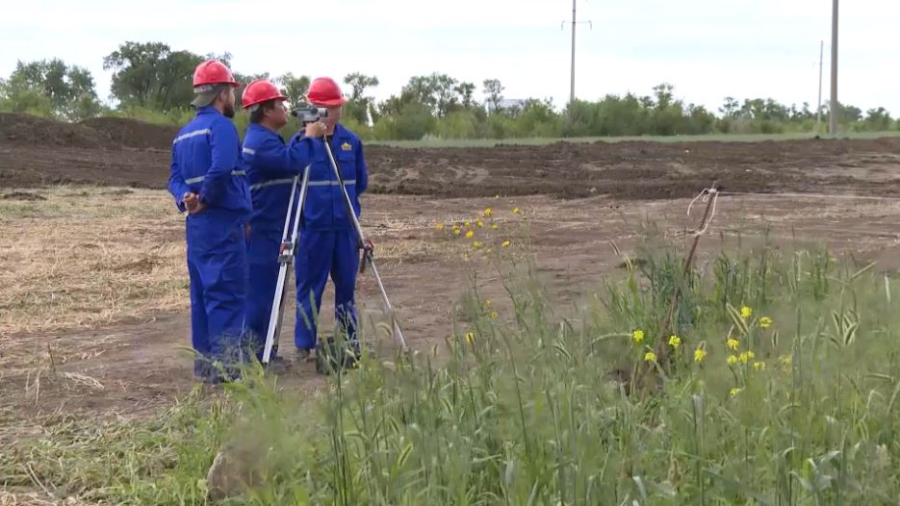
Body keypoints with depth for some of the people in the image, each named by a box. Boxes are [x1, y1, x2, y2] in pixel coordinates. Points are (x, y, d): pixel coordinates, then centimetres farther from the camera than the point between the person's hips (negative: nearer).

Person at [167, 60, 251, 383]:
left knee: (203, 293, 13)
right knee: (228, 294, -6)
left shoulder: (183, 134, 16)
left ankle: (205, 362, 17)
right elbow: (221, 169, -26)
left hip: (196, 225, 9)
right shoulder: (221, 125, -11)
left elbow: (175, 177, 11)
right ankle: (225, 366, -7)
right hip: (223, 223, -9)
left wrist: (184, 199, -6)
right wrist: (205, 200, -13)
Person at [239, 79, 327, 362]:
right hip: (262, 231, -11)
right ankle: (251, 355, -4)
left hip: (271, 229, 11)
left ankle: (261, 352, 20)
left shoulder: (264, 138, 17)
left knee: (267, 291, 14)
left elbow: (287, 158, 25)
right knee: (259, 291, -8)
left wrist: (304, 136, 12)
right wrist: (310, 138, -16)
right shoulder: (261, 141, -18)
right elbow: (293, 162, -30)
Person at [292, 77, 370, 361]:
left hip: (346, 227, 3)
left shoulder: (351, 141, 5)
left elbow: (361, 181, 14)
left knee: (347, 284, 11)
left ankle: (350, 341, 22)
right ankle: (304, 346, 11)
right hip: (312, 228, -3)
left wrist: (345, 201, 8)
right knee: (309, 287, 3)